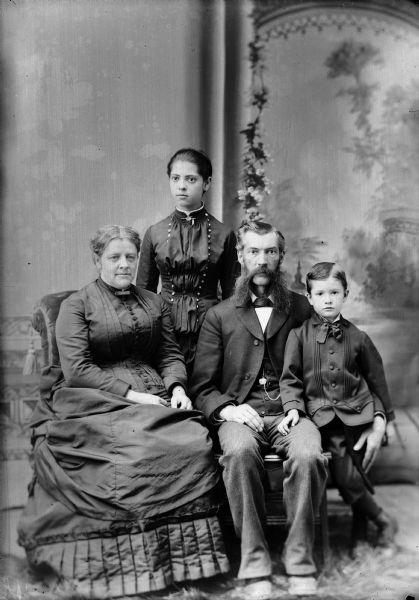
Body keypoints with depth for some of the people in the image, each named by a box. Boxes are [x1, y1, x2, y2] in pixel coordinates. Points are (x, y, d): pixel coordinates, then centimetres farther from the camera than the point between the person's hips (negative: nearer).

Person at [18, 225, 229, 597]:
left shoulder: (154, 303, 22)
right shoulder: (76, 305, 7)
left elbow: (171, 354, 19)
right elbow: (76, 370, -4)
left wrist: (177, 386, -3)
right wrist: (131, 394, -12)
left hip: (154, 398, 4)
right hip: (95, 404, -4)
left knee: (195, 442, -27)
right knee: (143, 451, -34)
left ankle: (187, 555, -17)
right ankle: (128, 567, -20)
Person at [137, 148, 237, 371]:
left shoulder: (223, 235, 1)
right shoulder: (155, 233, 5)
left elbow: (230, 294, 6)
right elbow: (143, 291, 11)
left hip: (208, 326, -1)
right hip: (165, 325, 1)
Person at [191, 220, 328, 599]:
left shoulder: (301, 309, 15)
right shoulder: (219, 316, 13)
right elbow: (202, 387, 8)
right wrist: (227, 409, -11)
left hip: (289, 411, 0)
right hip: (239, 413, 0)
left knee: (308, 455, -33)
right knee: (240, 452, -34)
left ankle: (300, 563, -19)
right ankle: (254, 567, -25)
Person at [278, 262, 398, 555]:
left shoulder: (358, 337, 8)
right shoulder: (299, 335, 6)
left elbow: (376, 379, 16)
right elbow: (290, 378, 5)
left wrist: (381, 418, 10)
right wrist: (293, 408, -11)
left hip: (358, 411, 1)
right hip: (323, 414, -1)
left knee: (355, 467, -12)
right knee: (342, 469, -17)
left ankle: (360, 526, 16)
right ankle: (382, 520, 8)